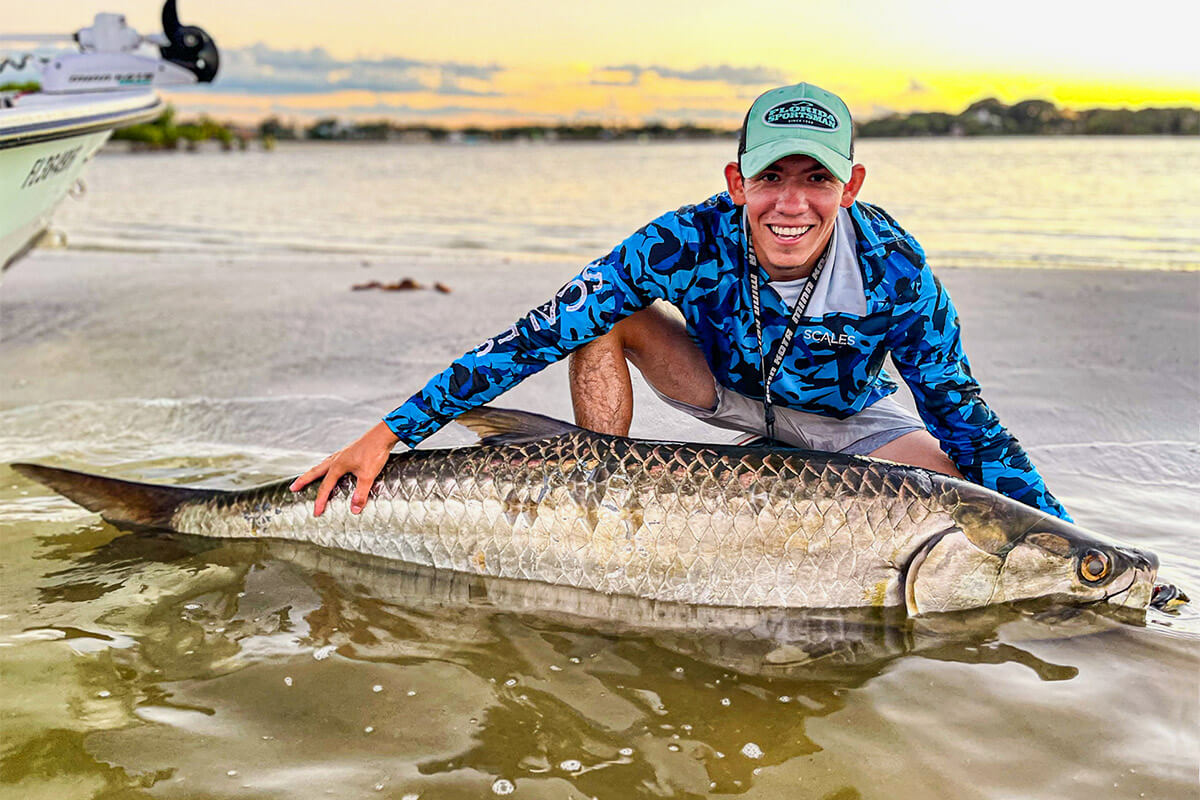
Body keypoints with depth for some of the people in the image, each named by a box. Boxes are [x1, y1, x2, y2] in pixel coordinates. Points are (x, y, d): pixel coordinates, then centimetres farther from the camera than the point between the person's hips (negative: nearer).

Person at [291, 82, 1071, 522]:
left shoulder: (897, 272, -32)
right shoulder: (687, 242, -32)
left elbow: (963, 417, -21)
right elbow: (539, 337, -32)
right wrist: (389, 434, -35)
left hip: (841, 419, 0)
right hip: (722, 384, 0)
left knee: (957, 484, -27)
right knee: (604, 313, -25)